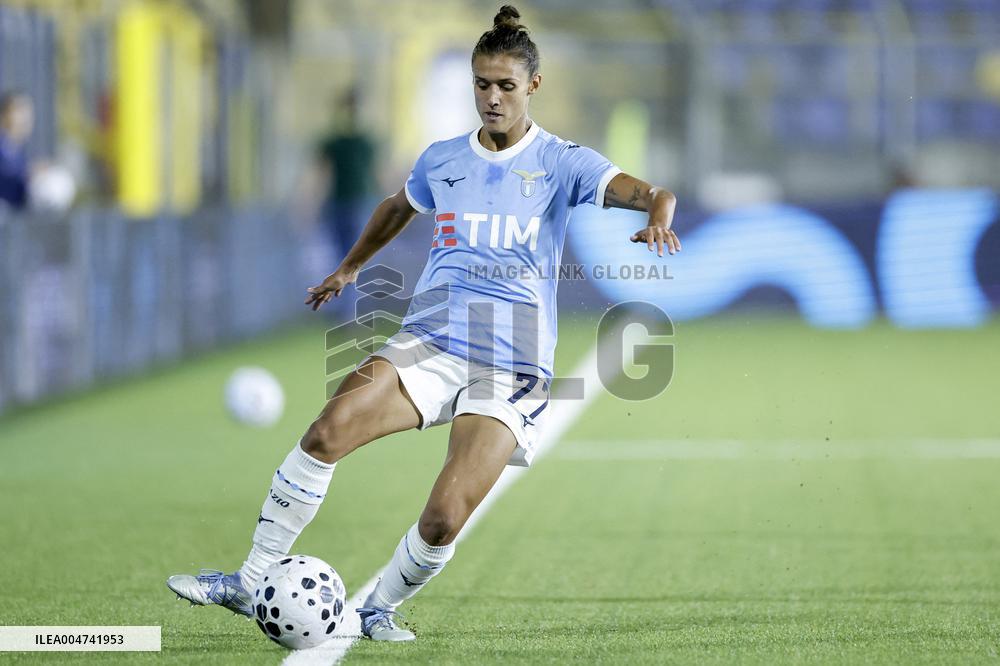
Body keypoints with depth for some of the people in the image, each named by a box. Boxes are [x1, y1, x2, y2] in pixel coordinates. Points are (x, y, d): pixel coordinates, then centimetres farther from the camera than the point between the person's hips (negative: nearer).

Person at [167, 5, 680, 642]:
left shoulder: (560, 162, 0)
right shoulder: (443, 160, 13)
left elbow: (651, 193, -14)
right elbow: (398, 207, 36)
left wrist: (657, 219, -37)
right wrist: (349, 267, 43)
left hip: (512, 368, -3)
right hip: (427, 343, 3)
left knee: (444, 520, -18)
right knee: (329, 429, -24)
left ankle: (379, 610, 12)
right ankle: (251, 583, -14)